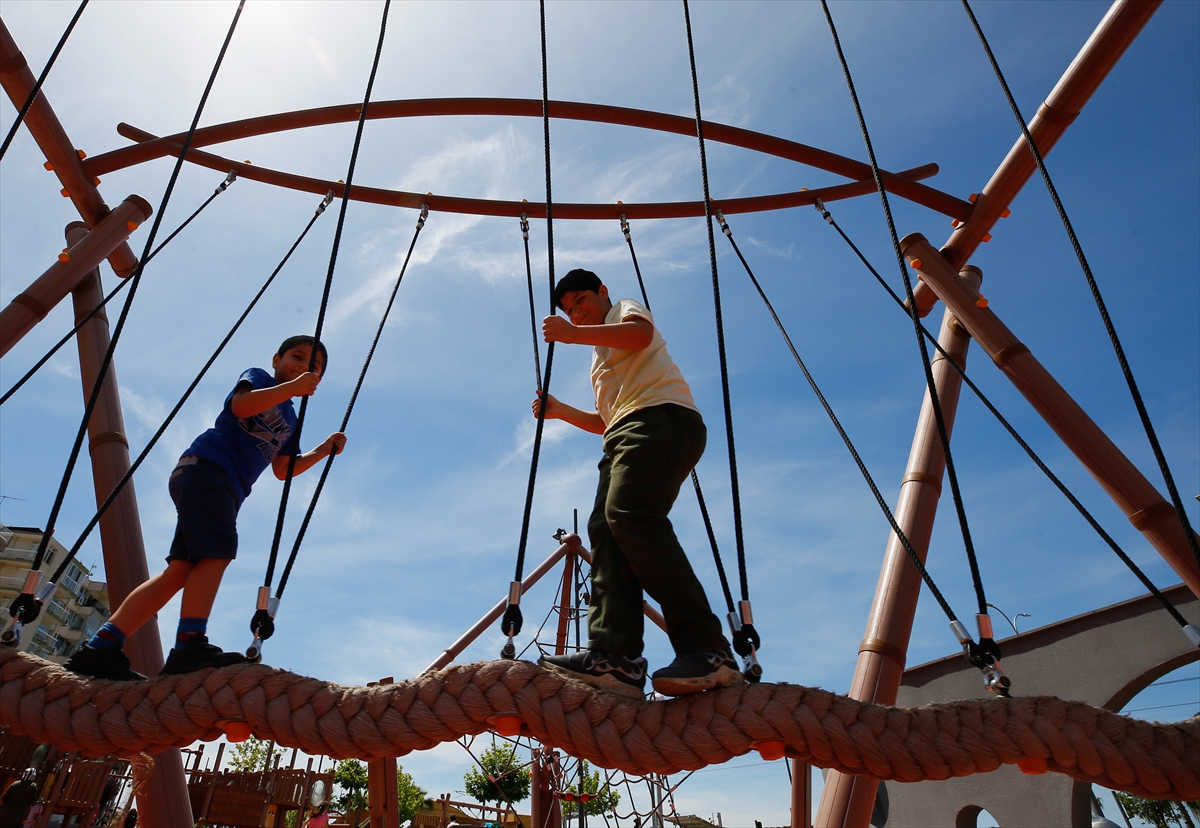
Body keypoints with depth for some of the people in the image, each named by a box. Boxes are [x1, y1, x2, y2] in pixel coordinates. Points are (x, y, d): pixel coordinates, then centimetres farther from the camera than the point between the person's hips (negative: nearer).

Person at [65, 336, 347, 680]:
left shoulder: (290, 420, 29)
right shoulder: (258, 376, 9)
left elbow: (282, 470, 25)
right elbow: (241, 405, -14)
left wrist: (322, 451, 16)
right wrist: (292, 387, -20)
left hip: (228, 489, 8)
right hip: (205, 466, -8)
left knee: (181, 569, -1)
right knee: (217, 551, -22)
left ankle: (100, 649, -1)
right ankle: (190, 645, -28)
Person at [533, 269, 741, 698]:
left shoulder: (624, 308, 18)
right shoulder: (602, 358, 41)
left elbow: (640, 333, -9)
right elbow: (607, 421, 37)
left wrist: (574, 334, -9)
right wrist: (559, 411, 27)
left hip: (662, 417, -9)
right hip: (625, 435, 9)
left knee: (629, 513, -30)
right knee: (604, 526, -14)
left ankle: (707, 650, -37)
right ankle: (614, 655, -29)